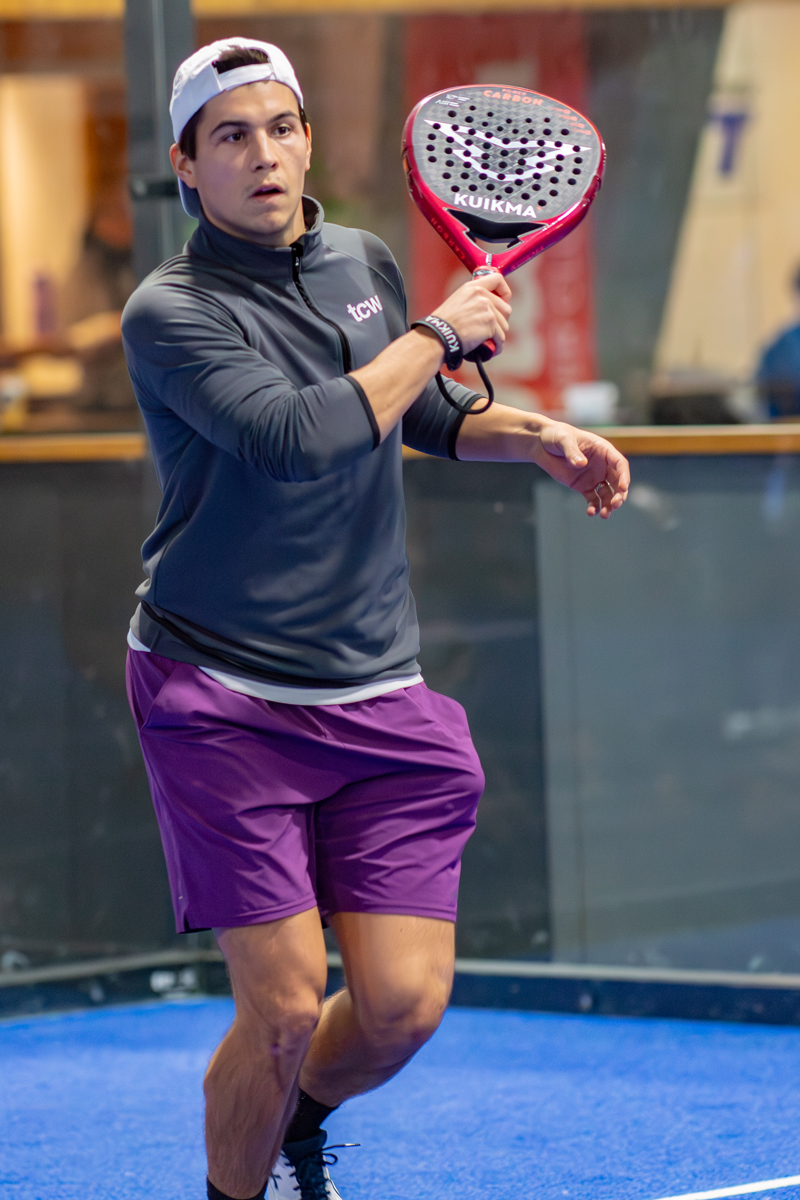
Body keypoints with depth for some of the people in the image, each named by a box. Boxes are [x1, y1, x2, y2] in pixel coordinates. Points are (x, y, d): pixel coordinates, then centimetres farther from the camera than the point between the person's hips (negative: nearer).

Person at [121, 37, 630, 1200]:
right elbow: (299, 436, -26)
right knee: (285, 1006, -9)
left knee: (403, 1003, -2)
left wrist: (533, 435, 7)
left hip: (377, 692, 5)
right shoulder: (171, 311, -11)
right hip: (220, 697, -5)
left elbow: (420, 416, 26)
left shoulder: (365, 263, 9)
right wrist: (441, 331, -15)